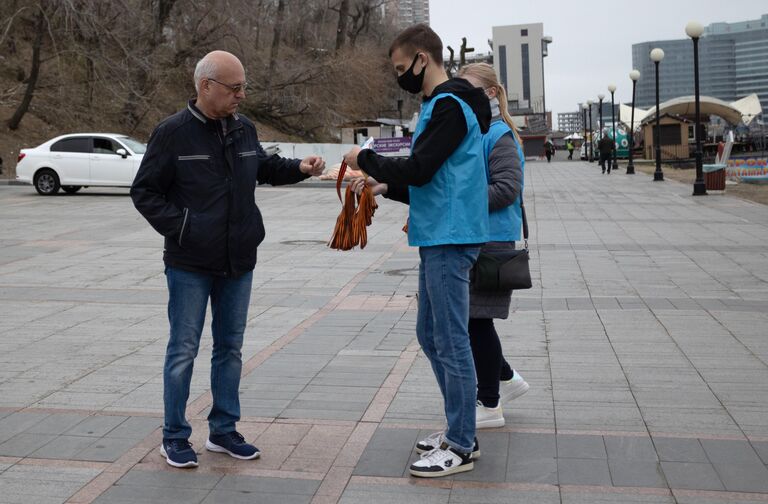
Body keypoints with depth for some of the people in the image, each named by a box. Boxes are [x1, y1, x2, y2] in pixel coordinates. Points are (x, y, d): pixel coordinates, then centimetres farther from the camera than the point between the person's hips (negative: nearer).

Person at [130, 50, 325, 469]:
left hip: (238, 262, 6)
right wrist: (179, 227, -16)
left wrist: (298, 168, 7)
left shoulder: (244, 129, 6)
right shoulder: (173, 132, -10)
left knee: (230, 348, 12)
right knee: (183, 350, 3)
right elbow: (144, 192, -5)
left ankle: (223, 431, 25)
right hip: (190, 265, -6)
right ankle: (174, 437, 16)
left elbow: (263, 168, 24)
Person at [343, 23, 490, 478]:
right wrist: (385, 187, 10)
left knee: (451, 342, -4)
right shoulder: (443, 105, 18)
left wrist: (366, 159, -6)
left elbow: (417, 171, -21)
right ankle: (460, 430, 25)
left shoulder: (449, 106, -13)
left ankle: (461, 447, 6)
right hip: (438, 238, 10)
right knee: (431, 335, 15)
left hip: (449, 240, -10)